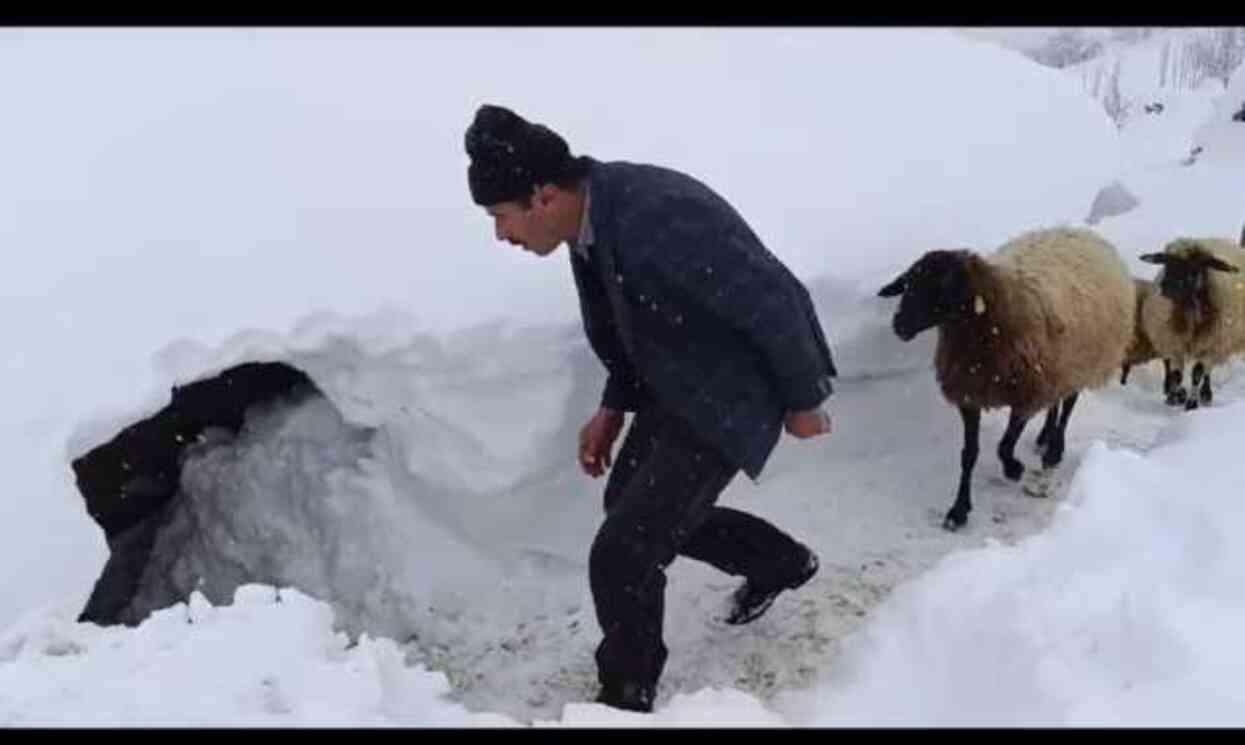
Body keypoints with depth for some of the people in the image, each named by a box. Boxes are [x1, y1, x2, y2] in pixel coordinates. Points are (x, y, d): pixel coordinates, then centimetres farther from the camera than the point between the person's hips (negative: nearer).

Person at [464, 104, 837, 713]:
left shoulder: (658, 219, -34)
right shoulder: (594, 217, -4)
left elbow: (774, 303, -26)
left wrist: (802, 400, -14)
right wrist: (615, 406, 7)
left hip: (730, 391, -9)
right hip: (675, 384, 10)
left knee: (622, 552, -10)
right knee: (632, 506, 24)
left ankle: (626, 697, 17)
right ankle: (783, 560, 43)